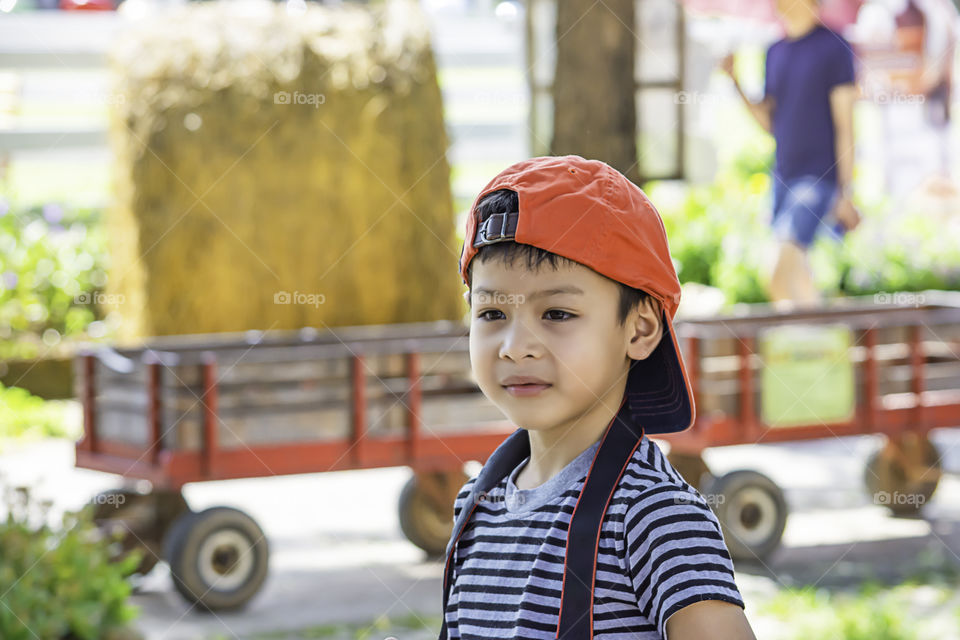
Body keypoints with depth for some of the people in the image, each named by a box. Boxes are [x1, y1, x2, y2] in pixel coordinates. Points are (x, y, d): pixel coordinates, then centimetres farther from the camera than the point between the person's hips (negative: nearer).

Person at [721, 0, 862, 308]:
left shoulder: (834, 48, -7)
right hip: (783, 177, 7)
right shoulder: (776, 52, 13)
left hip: (819, 179, -7)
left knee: (780, 278, -20)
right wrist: (735, 82, 3)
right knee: (797, 277, 9)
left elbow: (845, 125, -9)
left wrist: (846, 194, -11)